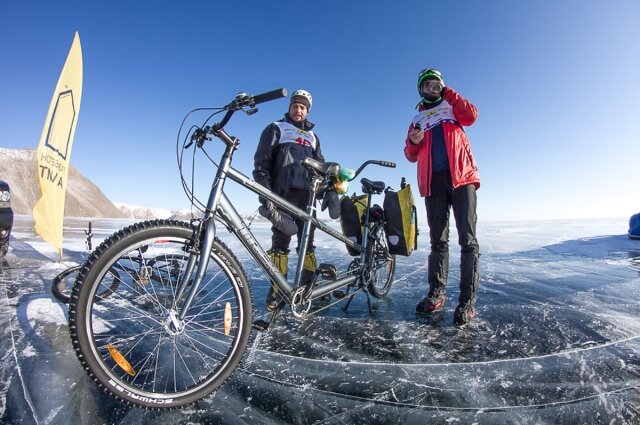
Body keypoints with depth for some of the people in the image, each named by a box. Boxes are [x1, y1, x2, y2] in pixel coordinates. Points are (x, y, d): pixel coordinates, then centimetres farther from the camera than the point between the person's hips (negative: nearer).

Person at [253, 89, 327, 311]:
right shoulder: (276, 129, 11)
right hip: (284, 193, -4)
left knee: (308, 243, 6)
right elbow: (261, 161, 0)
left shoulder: (312, 136, 26)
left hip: (307, 195, 5)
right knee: (280, 243, -5)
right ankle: (276, 290, 2)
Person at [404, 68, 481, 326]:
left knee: (467, 239, -9)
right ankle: (437, 293, 10)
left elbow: (471, 116, -3)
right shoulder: (418, 119, 23)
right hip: (433, 181, 3)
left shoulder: (452, 106, 20)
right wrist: (413, 142, -6)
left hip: (461, 176, -2)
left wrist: (447, 93, -3)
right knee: (438, 239, 4)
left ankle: (467, 300, -6)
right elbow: (411, 156, 15)